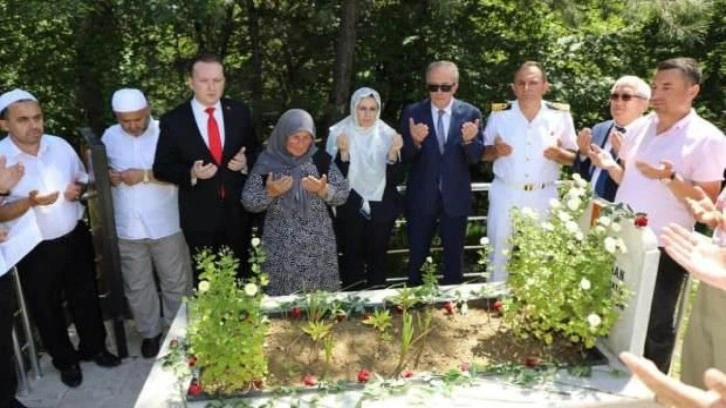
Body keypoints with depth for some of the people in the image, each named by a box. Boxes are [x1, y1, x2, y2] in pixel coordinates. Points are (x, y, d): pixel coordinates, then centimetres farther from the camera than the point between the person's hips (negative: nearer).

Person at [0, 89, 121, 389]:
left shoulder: (60, 145, -3)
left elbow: (83, 181, 11)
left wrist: (78, 189, -12)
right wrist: (30, 202, -29)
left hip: (75, 238, 3)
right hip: (34, 250, -3)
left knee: (86, 297, 18)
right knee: (46, 308, 14)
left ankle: (94, 347, 39)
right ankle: (65, 360, 35)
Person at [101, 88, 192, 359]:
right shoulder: (110, 137, 4)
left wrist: (146, 175, -22)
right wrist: (107, 177, -9)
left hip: (165, 225, -3)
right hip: (127, 228, 3)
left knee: (176, 283, 10)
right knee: (137, 285, 15)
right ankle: (150, 332, 33)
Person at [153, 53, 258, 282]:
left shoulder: (239, 112, 0)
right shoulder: (173, 121, -7)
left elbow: (254, 152, 10)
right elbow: (161, 168, -4)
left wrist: (246, 162, -13)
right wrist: (191, 173, -22)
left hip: (237, 211, 2)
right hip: (199, 216, -2)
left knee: (238, 279, 17)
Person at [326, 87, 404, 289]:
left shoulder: (388, 134, -3)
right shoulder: (339, 132, -7)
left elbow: (396, 179, -4)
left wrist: (393, 154, -21)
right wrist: (343, 153, -26)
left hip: (381, 209, 2)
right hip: (350, 210, -1)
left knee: (377, 260, 10)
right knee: (352, 261, 4)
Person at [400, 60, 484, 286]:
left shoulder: (470, 113, -3)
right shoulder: (412, 112, -5)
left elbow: (475, 158, -5)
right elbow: (404, 157, -7)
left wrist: (469, 140, -26)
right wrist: (414, 141, -28)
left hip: (455, 197, 1)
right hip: (421, 197, -1)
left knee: (454, 257, 17)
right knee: (417, 258, 12)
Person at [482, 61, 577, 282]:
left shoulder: (560, 115, -2)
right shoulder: (499, 114, -2)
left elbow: (574, 157, 5)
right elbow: (483, 153, 5)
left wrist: (559, 154, -17)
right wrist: (495, 150, -17)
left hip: (544, 197, 1)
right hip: (505, 195, 0)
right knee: (500, 255, 7)